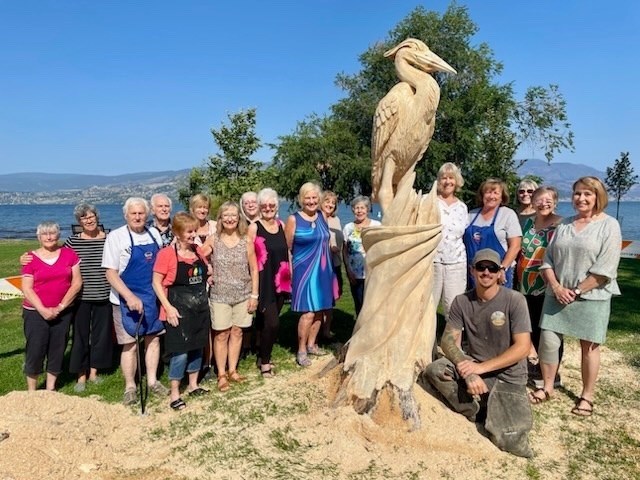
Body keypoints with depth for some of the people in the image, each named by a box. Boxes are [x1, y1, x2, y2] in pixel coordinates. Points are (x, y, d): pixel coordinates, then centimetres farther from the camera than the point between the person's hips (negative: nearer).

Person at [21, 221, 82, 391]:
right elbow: (27, 288, -6)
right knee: (35, 351, -1)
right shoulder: (31, 258, -3)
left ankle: (50, 389, 22)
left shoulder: (69, 254, 1)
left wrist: (61, 306, -8)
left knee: (57, 350, 9)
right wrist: (43, 310, -15)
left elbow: (77, 282, -2)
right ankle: (31, 391, 13)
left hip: (63, 312, 2)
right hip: (36, 312, -2)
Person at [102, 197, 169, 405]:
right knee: (130, 344, 2)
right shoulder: (116, 237, -9)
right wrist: (130, 297, -23)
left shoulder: (154, 234, 5)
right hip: (127, 300, -4)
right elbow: (111, 273, -13)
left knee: (153, 338, 12)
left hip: (153, 298, 5)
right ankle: (130, 387, 18)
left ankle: (152, 381, 26)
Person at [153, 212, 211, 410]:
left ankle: (193, 385, 32)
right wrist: (168, 307, -17)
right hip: (179, 310, -6)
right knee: (180, 352, -4)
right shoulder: (166, 254, -13)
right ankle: (174, 394, 11)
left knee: (197, 347, 15)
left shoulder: (198, 251, 5)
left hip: (200, 307, 6)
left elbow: (207, 272, 22)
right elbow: (156, 283, -13)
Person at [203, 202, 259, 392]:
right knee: (221, 334, 3)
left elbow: (254, 269, 2)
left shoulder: (246, 242, -1)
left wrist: (254, 295, -1)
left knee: (237, 332, 9)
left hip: (243, 295, 1)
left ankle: (232, 370, 24)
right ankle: (221, 374, 14)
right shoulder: (212, 240, -3)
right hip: (219, 296, -1)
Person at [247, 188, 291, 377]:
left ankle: (263, 357, 28)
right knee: (272, 323, -9)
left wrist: (290, 276, 13)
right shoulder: (254, 228, -7)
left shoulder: (281, 226, 8)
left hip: (281, 281, 5)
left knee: (268, 322, 12)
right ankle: (264, 362, 9)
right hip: (264, 282, -5)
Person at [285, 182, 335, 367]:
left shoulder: (322, 216, 8)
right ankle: (301, 351, 6)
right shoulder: (293, 219, -8)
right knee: (308, 312, -8)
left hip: (323, 270, 6)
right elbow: (287, 249, -5)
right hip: (304, 270, -6)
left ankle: (311, 344, 27)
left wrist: (329, 269, 16)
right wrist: (290, 273, -7)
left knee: (319, 310, 11)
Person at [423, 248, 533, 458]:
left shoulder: (514, 300, -12)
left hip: (508, 376, -3)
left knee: (509, 440, -20)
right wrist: (468, 373, -26)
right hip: (474, 366, 3)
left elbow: (522, 347, -16)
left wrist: (481, 367, -24)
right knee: (433, 370, -25)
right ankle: (480, 411, -8)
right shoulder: (462, 302, -3)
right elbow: (448, 340, -7)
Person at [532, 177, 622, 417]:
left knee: (589, 346, 7)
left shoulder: (609, 225, -6)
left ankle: (587, 396, 22)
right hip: (557, 294, 4)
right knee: (548, 341, 3)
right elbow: (548, 259, 8)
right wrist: (556, 286, -7)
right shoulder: (564, 224, 10)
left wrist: (576, 291, -14)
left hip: (591, 297, -4)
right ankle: (547, 388, 21)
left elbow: (605, 268, -13)